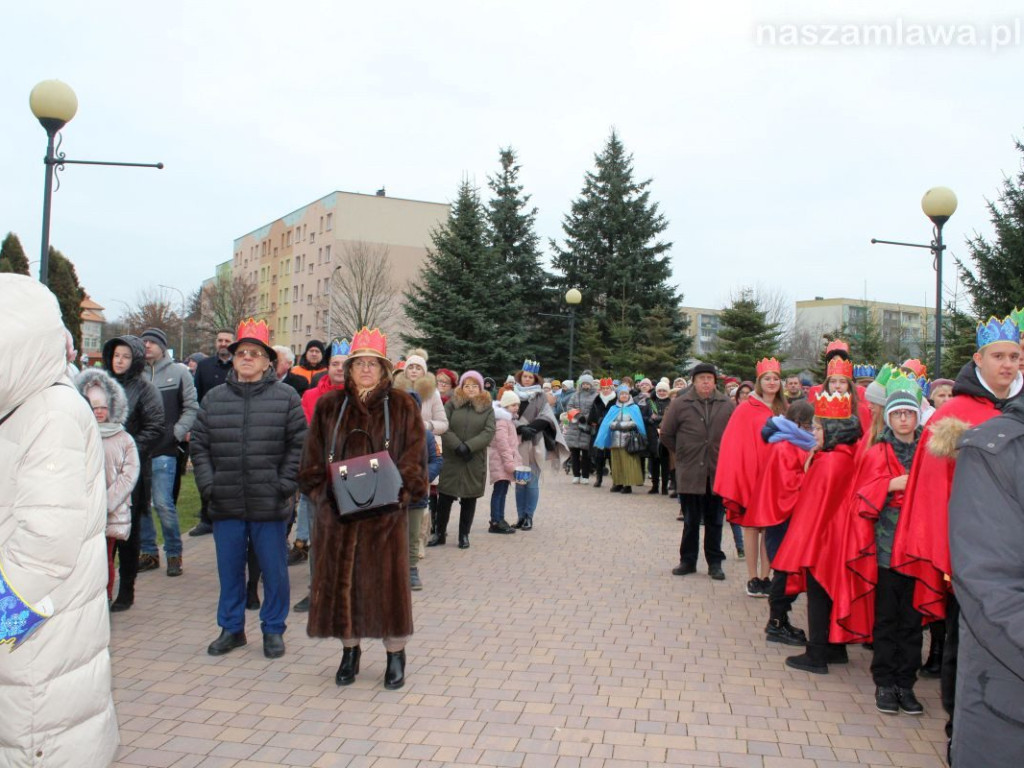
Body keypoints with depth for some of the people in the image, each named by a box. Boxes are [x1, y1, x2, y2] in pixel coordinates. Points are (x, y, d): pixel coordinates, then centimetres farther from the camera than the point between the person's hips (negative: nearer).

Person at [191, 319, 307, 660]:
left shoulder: (285, 397, 0)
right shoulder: (214, 398, 8)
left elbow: (299, 445, -2)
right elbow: (199, 445, 10)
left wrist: (285, 484, -9)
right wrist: (207, 484, -1)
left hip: (269, 504, -3)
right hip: (226, 504, 3)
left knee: (274, 570, 7)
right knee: (229, 569, 13)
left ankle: (273, 629, 23)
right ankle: (231, 628, 29)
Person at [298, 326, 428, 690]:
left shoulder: (402, 406, 4)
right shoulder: (329, 405, 9)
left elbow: (414, 455, 1)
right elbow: (313, 456, 10)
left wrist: (402, 491, -11)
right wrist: (321, 491, -1)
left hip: (386, 510, -2)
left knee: (387, 579, 2)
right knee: (341, 578, 7)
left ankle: (395, 654, 16)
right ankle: (350, 651, 24)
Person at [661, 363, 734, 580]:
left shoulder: (727, 405, 1)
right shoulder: (680, 404, -2)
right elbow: (666, 434, 5)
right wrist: (683, 453, 7)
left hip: (717, 472, 1)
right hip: (689, 473, -1)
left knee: (715, 521, 10)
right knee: (690, 520, 9)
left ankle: (715, 562, 19)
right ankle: (688, 560, 20)